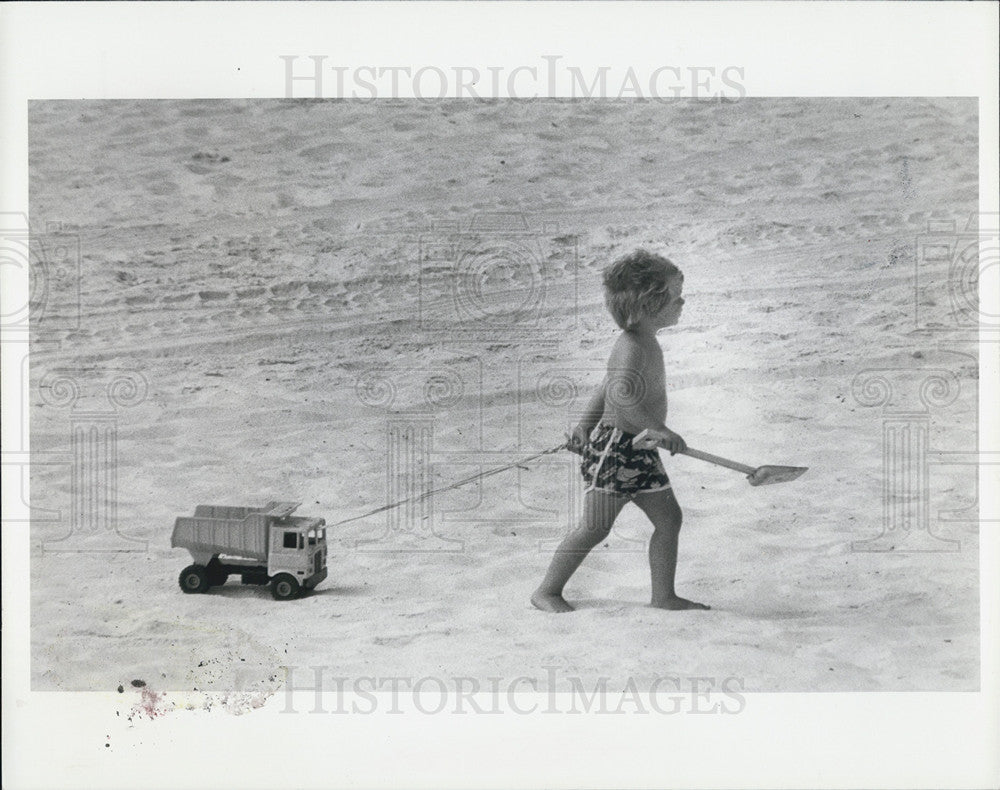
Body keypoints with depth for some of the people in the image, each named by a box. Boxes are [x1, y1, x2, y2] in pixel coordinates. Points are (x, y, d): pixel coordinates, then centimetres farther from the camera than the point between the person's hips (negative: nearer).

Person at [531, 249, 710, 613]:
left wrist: (585, 425, 27)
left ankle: (664, 595, 18)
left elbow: (606, 387, 21)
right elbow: (620, 393, -36)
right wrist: (655, 428, -39)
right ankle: (547, 591, 12)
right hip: (614, 448, -10)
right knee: (595, 528, -2)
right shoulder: (632, 347, -19)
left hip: (641, 451, 10)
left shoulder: (646, 342, 12)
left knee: (669, 517, 8)